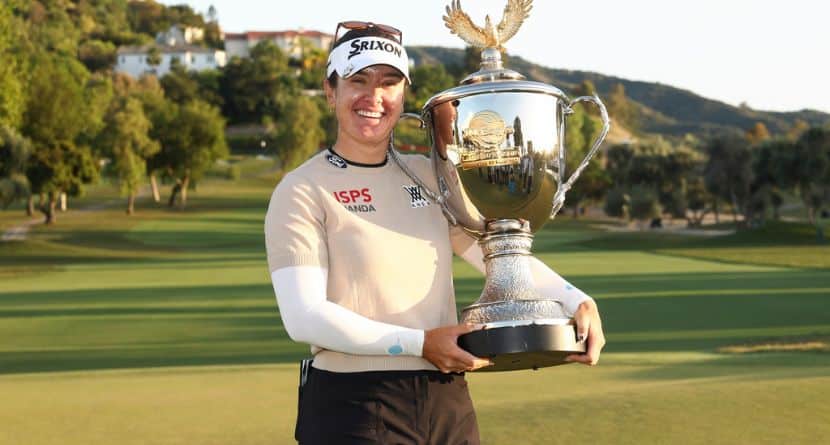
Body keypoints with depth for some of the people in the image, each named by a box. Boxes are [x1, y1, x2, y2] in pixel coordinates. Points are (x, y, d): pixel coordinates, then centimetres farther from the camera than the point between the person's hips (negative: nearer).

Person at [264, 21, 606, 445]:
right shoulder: (302, 191, -6)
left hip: (448, 405, 5)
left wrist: (577, 302, -12)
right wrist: (419, 343, -19)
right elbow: (303, 317, -16)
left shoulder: (429, 177, 12)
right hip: (352, 410, -5)